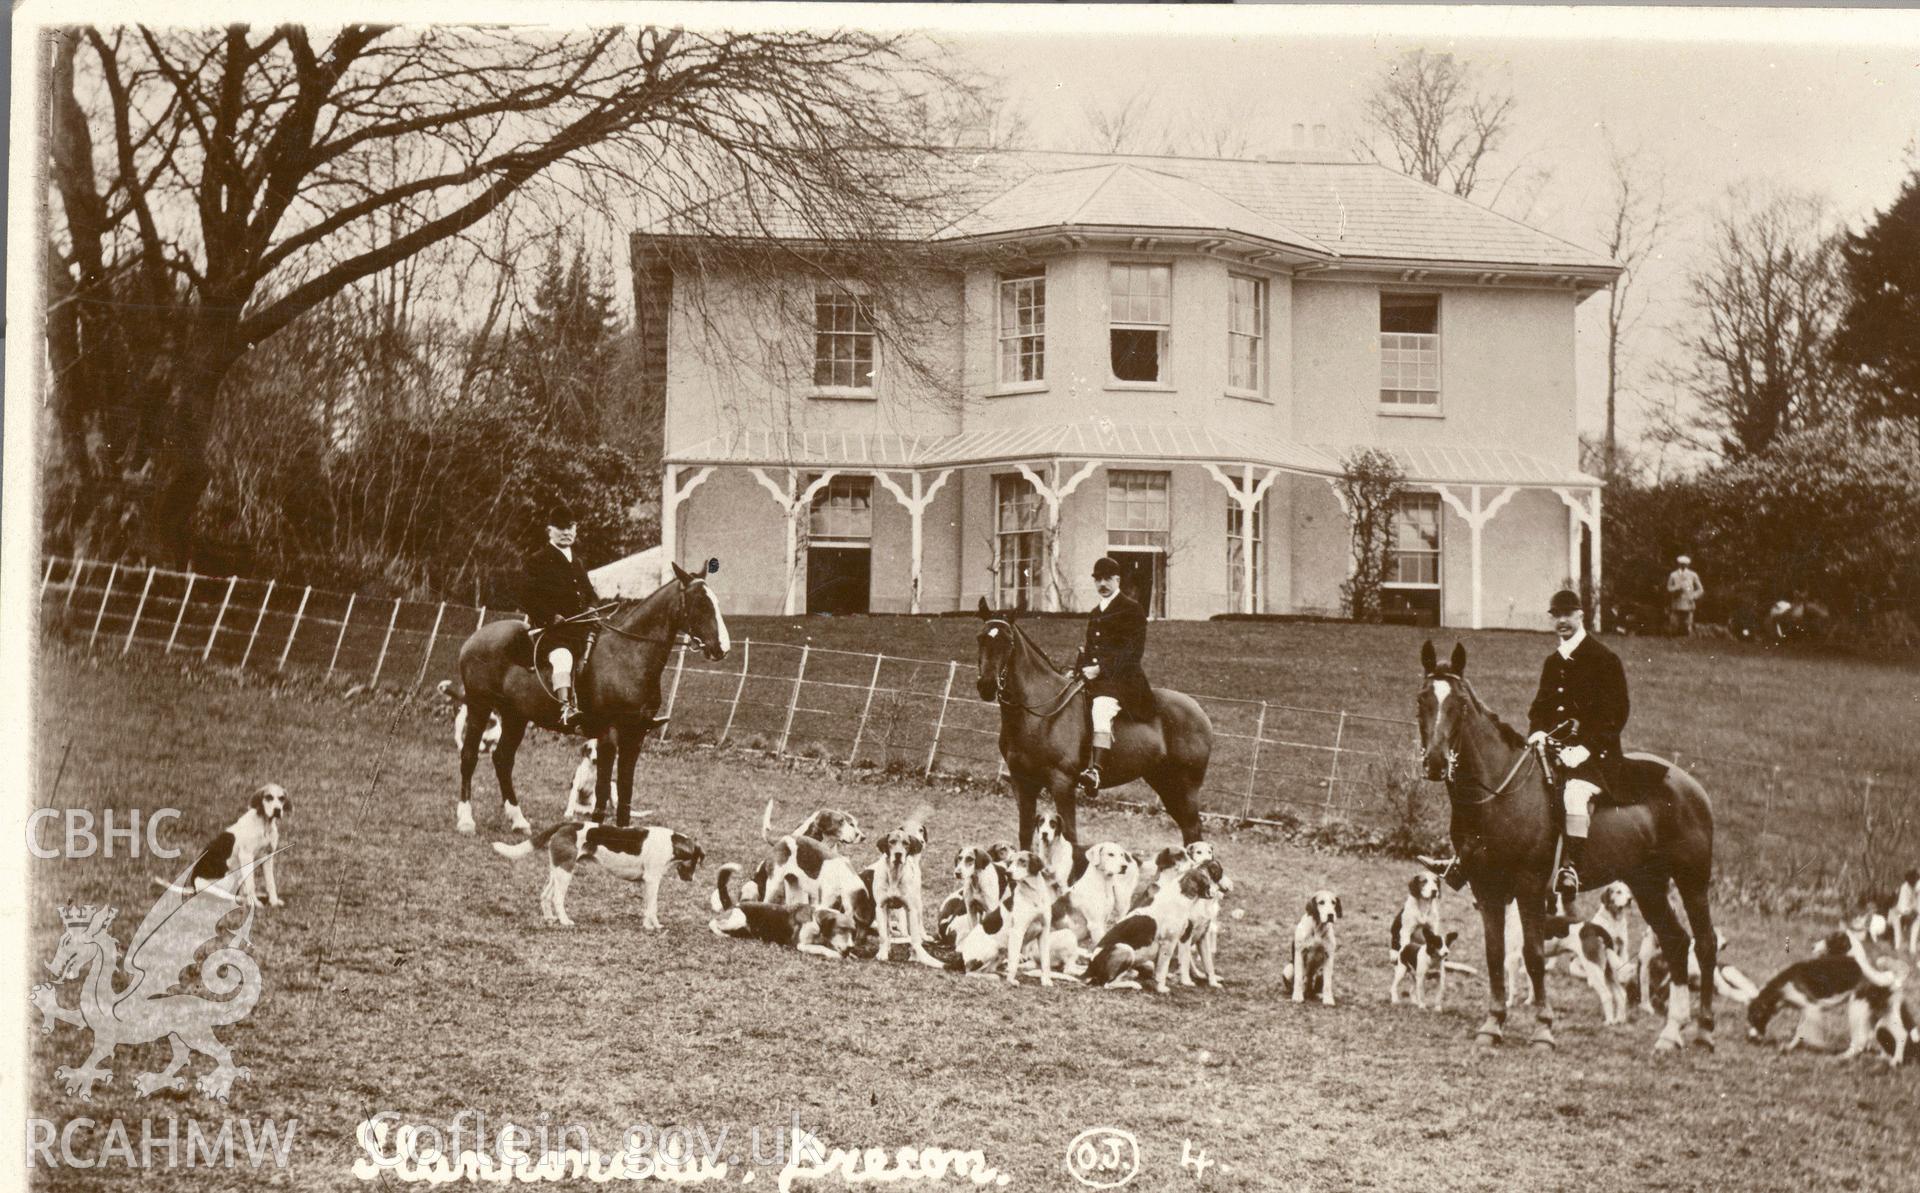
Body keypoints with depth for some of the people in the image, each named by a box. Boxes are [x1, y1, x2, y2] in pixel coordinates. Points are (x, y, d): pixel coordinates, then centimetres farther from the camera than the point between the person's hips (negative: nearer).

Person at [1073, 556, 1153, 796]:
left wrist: (1101, 668, -17)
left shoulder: (1132, 609, -1)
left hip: (1119, 679, -9)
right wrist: (1078, 669, 8)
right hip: (1092, 677, 9)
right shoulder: (1096, 613, 24)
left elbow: (1133, 652, -9)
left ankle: (1095, 770, -49)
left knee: (1101, 711, -34)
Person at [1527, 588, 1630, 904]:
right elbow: (1540, 706, 24)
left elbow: (1615, 715, -8)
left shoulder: (1605, 661, -2)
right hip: (1552, 748, 7)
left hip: (1593, 753, -7)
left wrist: (1584, 747, -19)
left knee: (1574, 793, -35)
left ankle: (1571, 866, -35)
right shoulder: (1552, 663, 19)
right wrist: (1536, 732, 0)